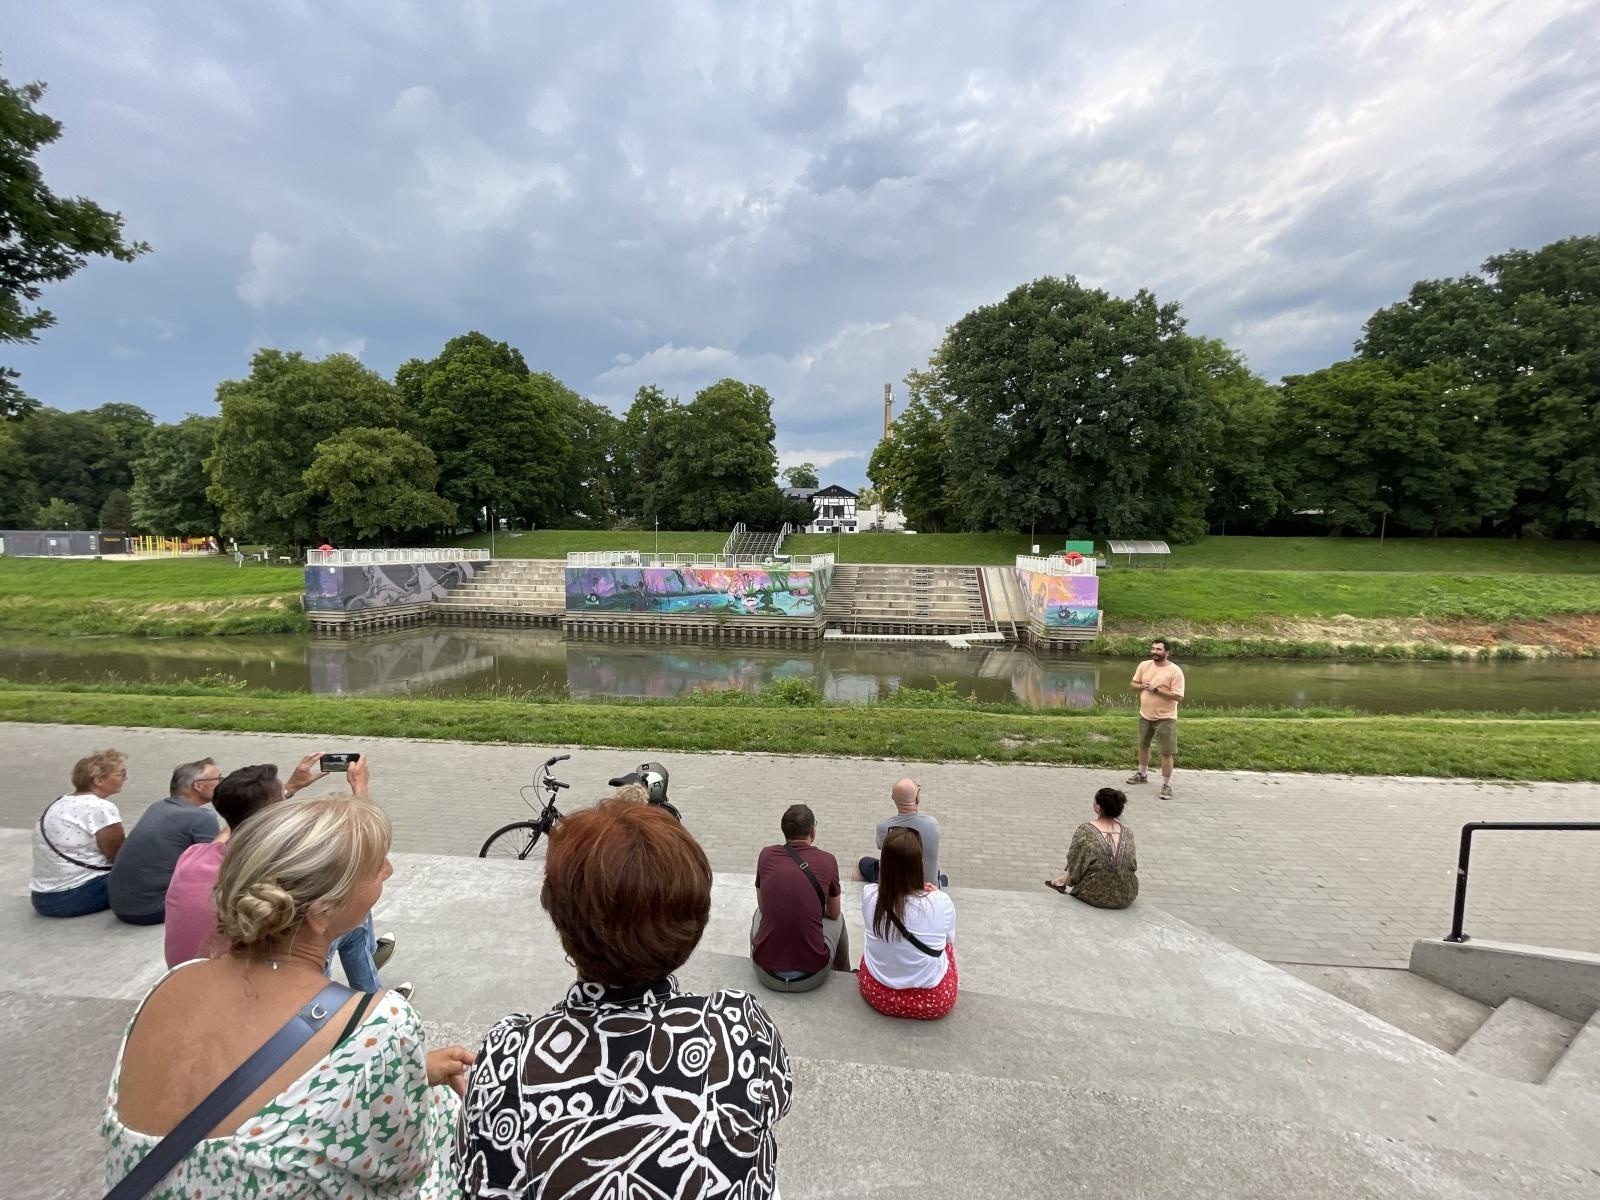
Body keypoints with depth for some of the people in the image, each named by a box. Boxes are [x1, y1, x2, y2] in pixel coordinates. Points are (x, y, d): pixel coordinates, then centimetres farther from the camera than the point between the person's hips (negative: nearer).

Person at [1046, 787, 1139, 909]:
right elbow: (1133, 866, 8)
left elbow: (1074, 862, -8)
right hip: (1126, 898, 3)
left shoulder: (1085, 831, -15)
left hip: (1094, 897, -3)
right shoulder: (1128, 833, -3)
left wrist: (1069, 879, 13)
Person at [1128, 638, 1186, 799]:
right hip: (1145, 715, 6)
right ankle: (1143, 774, 41)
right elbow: (1134, 684, 8)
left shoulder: (1175, 671, -16)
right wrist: (1143, 686, -13)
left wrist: (1157, 689, -24)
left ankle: (1166, 784, 11)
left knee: (1166, 752, -2)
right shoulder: (1144, 665, -1)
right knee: (1143, 745, 22)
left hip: (1165, 718, -6)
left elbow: (1178, 697, -20)